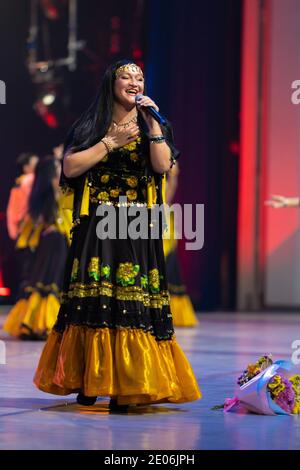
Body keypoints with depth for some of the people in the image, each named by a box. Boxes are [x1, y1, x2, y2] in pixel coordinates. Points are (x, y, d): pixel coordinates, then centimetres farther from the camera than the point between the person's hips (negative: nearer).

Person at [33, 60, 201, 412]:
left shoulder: (150, 127, 13)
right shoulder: (90, 126, 10)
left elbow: (163, 165, -5)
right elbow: (70, 167, -5)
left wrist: (152, 122, -6)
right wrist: (112, 142, -6)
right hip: (96, 227, -1)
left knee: (132, 302, -8)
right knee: (92, 300, -7)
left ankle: (124, 388, -8)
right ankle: (86, 385, -2)